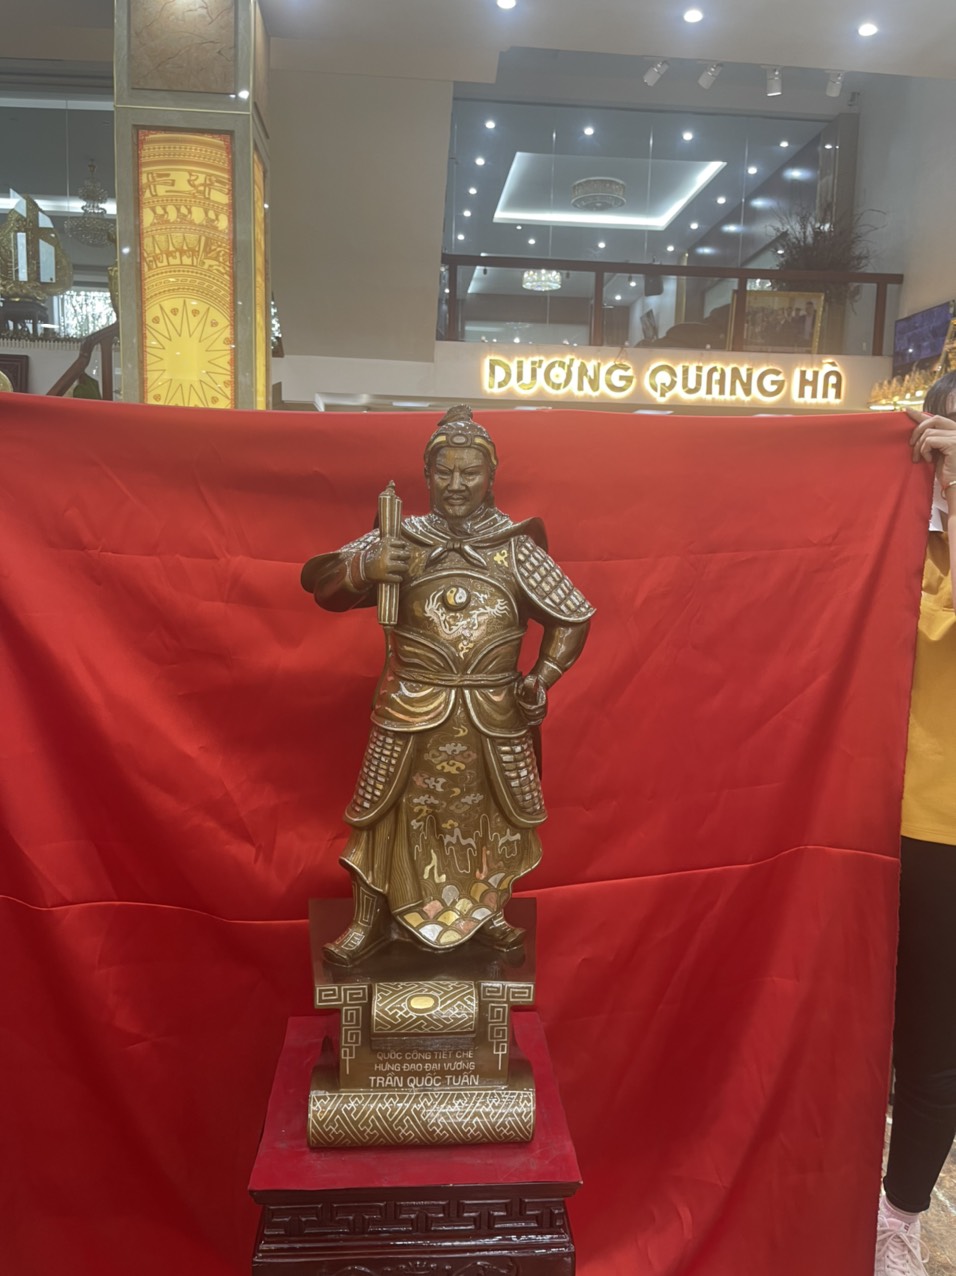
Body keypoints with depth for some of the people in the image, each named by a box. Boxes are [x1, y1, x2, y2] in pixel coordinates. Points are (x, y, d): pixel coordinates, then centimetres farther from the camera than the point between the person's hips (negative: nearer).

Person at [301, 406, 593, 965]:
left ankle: (488, 911, 38)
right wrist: (360, 568, -27)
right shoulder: (399, 541, -2)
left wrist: (542, 678, -7)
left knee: (499, 814, 13)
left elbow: (573, 617, 6)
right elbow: (317, 579, -6)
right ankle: (370, 921, 28)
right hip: (410, 710, -1)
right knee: (387, 813, 7)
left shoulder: (516, 549, 0)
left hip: (495, 714, 1)